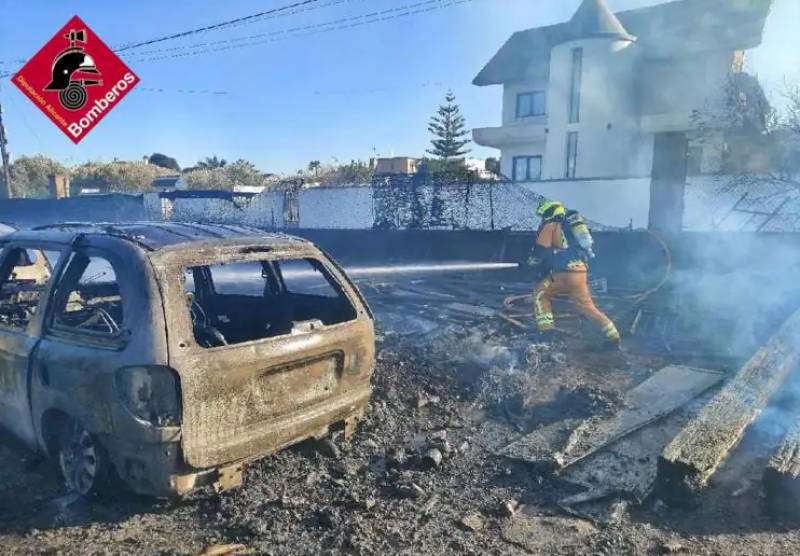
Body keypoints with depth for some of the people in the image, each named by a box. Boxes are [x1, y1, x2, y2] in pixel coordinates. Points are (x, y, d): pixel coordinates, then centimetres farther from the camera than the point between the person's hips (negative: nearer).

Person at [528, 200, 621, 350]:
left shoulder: (550, 226, 4)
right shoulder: (572, 225, 27)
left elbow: (541, 252, -2)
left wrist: (531, 262, 19)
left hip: (565, 272, -7)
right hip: (581, 271, 7)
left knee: (541, 294, 12)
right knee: (587, 306, 13)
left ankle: (547, 330, 1)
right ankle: (613, 337, 10)